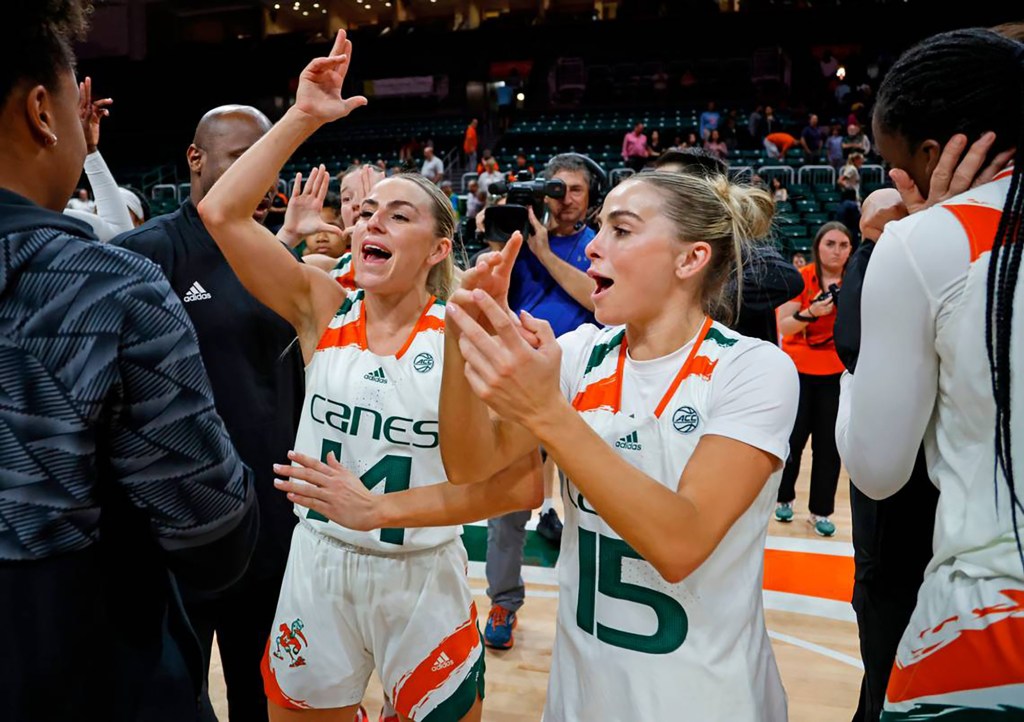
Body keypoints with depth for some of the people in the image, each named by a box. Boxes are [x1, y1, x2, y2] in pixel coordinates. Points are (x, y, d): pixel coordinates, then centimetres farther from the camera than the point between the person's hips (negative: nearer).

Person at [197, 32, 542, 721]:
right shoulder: (324, 309, -4)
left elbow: (521, 483, -19)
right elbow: (223, 212, -14)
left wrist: (377, 510, -22)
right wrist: (303, 118, -17)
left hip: (422, 580, -2)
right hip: (316, 568, 3)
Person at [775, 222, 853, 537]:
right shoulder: (801, 278, -8)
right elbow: (783, 326, -13)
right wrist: (810, 312, -29)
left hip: (835, 374, 2)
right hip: (798, 371, -2)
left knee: (829, 443, 4)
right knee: (792, 438, 5)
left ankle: (820, 510, 16)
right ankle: (783, 498, 26)